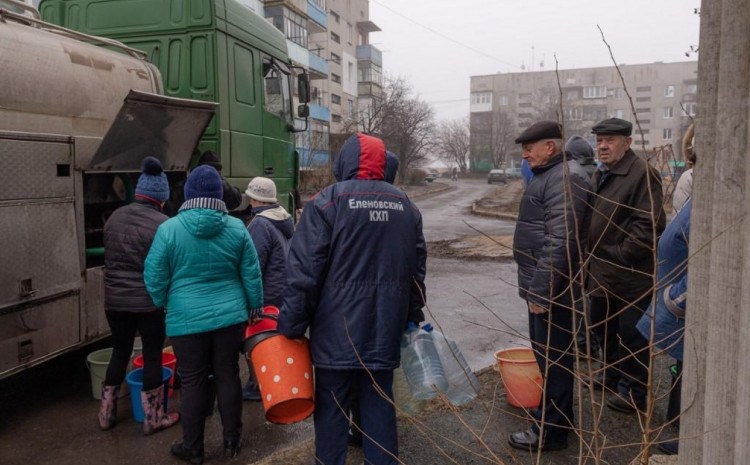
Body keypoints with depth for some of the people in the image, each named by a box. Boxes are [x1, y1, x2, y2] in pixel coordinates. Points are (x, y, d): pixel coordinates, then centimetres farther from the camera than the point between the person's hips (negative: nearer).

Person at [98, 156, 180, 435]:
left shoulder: (114, 218, 5)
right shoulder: (162, 224, -15)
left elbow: (109, 259, 14)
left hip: (115, 300, 6)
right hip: (149, 302, -6)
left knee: (120, 352, 19)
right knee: (152, 356, 7)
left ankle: (107, 414, 30)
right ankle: (153, 418, 17)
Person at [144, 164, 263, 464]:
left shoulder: (169, 229, -9)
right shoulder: (236, 227, -3)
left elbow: (155, 277, -3)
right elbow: (252, 274, 3)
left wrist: (163, 304, 15)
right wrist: (255, 306, 16)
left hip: (186, 319, -2)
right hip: (230, 316, 2)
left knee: (193, 383, 9)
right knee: (228, 376, 13)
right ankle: (232, 441, 26)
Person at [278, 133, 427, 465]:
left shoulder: (328, 201, -7)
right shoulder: (404, 204, 9)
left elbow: (304, 269, -12)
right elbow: (417, 266, 14)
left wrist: (291, 324, -5)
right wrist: (413, 314, 24)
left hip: (337, 327, -4)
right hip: (385, 327, 5)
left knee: (331, 405, 8)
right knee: (379, 401, 15)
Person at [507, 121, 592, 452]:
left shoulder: (566, 179, -18)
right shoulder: (549, 176, 16)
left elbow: (559, 243, -25)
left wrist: (541, 291, -23)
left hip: (550, 289, -10)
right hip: (542, 285, 10)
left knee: (552, 359, 1)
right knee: (547, 356, 20)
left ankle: (551, 431, 14)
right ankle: (559, 417, 35)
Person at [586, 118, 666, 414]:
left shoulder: (642, 174, -15)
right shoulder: (600, 175, 13)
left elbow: (648, 224, -22)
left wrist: (620, 255, -18)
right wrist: (592, 259, 13)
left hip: (630, 275, -9)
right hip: (601, 273, 9)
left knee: (631, 334, 4)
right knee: (602, 326, 22)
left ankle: (633, 391, 20)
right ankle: (612, 373, 42)